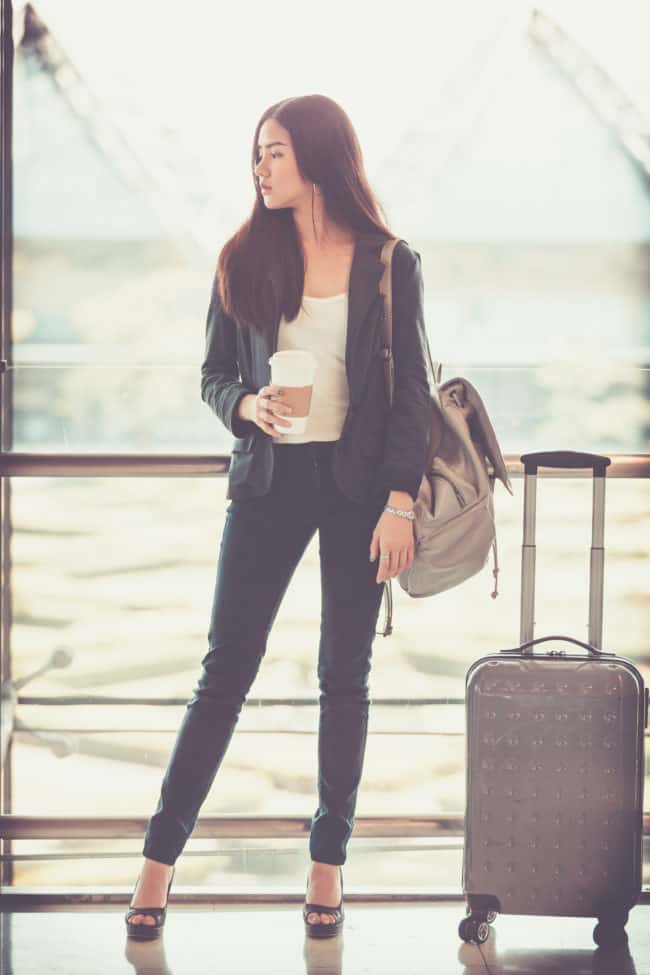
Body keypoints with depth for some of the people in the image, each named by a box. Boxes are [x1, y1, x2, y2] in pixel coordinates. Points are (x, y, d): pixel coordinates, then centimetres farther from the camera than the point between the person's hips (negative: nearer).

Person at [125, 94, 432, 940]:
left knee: (345, 677, 5)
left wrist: (400, 499, -9)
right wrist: (248, 407, -13)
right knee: (225, 670, 0)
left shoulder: (387, 265, -1)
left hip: (357, 483, -1)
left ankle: (328, 863, 15)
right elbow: (213, 374, 9)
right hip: (269, 478, 1)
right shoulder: (244, 260, 5)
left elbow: (411, 394, -2)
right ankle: (160, 858, 6)